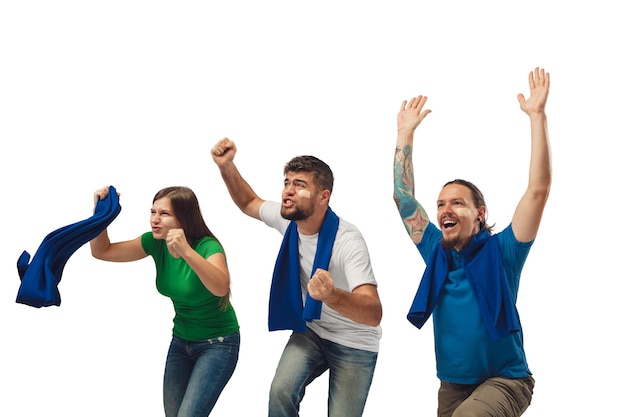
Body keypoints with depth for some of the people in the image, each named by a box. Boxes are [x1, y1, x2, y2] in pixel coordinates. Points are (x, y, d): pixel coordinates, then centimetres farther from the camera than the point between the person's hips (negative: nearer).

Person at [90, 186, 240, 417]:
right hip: (181, 341, 6)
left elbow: (221, 287, -45)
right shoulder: (155, 243, -7)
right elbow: (102, 251, -3)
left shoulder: (207, 246, -25)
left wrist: (186, 251, -58)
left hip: (217, 344, -6)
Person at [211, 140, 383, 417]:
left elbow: (374, 314, -41)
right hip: (311, 330, 5)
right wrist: (226, 166, -6)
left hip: (354, 344, -4)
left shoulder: (347, 241, -31)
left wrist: (331, 296, -62)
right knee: (281, 391, -20)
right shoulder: (287, 220, -12)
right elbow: (248, 203, 13)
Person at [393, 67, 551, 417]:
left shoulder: (500, 252, -9)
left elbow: (539, 189, -17)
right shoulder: (435, 251, 3)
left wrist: (537, 116, -20)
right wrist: (406, 132, 3)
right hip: (452, 384, 6)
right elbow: (403, 196, 5)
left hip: (504, 380, -6)